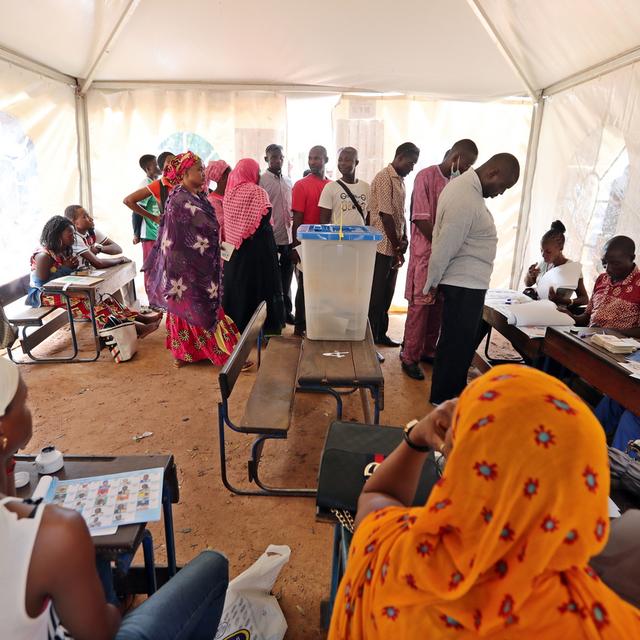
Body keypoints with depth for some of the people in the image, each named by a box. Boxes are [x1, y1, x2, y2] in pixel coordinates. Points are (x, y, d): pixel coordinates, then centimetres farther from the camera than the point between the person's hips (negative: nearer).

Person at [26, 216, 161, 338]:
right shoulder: (44, 256, -17)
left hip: (62, 290, 9)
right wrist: (65, 269, -20)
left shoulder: (64, 251, 9)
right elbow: (42, 284, -22)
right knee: (86, 299, -30)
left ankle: (136, 318, -24)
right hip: (43, 295, -8)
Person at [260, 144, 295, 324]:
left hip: (288, 238, 6)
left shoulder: (287, 181, 13)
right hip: (271, 239, -5)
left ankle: (286, 311, 26)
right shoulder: (261, 181, -6)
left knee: (286, 278, 14)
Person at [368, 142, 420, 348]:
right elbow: (385, 215, -17)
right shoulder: (384, 178, -13)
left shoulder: (400, 180, 16)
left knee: (387, 295, 14)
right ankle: (369, 340, 4)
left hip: (393, 246, 9)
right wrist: (397, 246, -12)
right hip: (382, 246, -9)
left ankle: (380, 334, 25)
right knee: (376, 296, -4)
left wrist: (404, 238, 0)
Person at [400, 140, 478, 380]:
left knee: (439, 305, 10)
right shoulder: (426, 176, -8)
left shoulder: (457, 182, 12)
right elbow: (420, 219, -13)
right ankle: (410, 357, 8)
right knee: (419, 305, -2)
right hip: (425, 252, -6)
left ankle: (428, 351, 24)